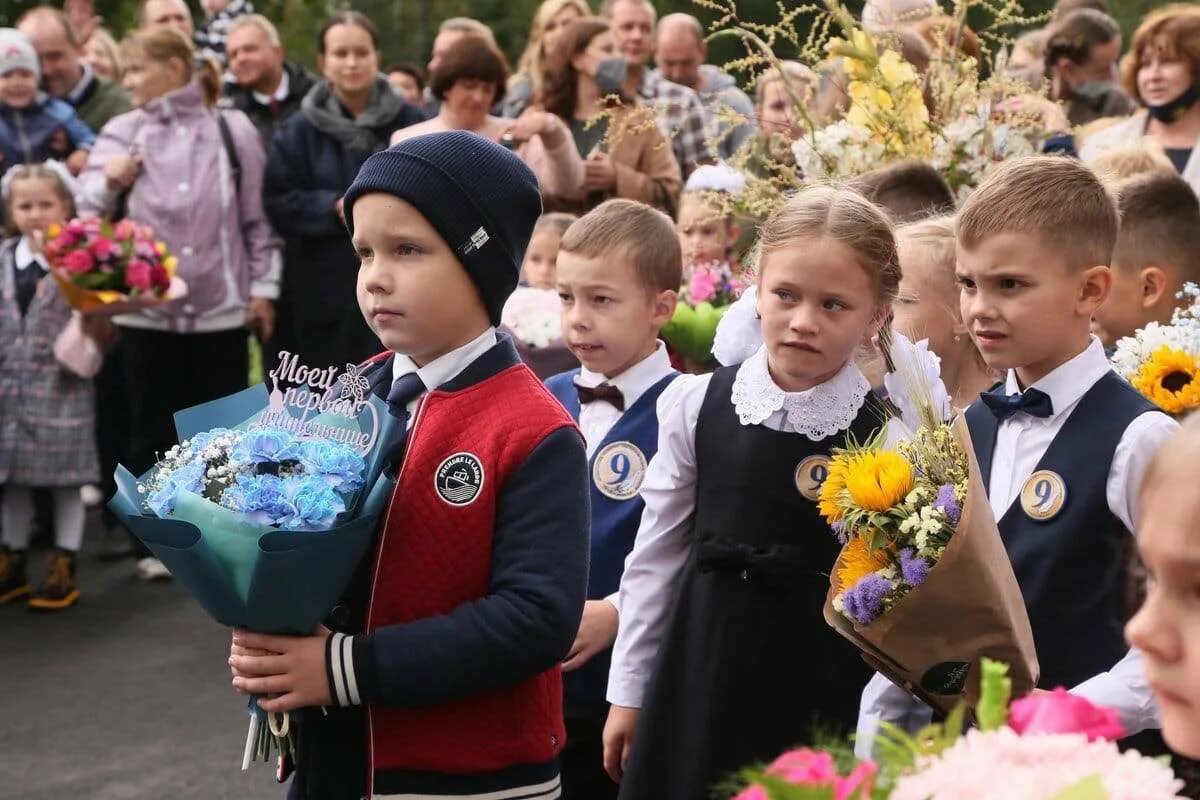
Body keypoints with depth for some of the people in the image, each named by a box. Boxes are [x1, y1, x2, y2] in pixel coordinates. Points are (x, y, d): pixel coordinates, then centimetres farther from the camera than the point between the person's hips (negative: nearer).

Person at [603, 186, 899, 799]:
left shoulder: (890, 435, -8)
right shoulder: (695, 405, -1)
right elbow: (657, 553, 7)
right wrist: (629, 691, 11)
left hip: (824, 702, -2)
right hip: (696, 693, 3)